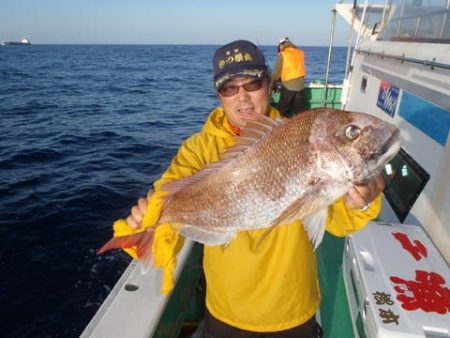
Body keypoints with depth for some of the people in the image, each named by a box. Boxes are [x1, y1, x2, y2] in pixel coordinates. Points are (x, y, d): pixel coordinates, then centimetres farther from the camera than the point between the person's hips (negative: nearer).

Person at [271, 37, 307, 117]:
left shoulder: (282, 54, -2)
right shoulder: (300, 52, 12)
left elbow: (276, 72, -2)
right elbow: (298, 69, 16)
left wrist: (271, 82, 16)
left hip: (288, 86, -4)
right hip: (300, 86, 4)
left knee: (282, 112, 7)